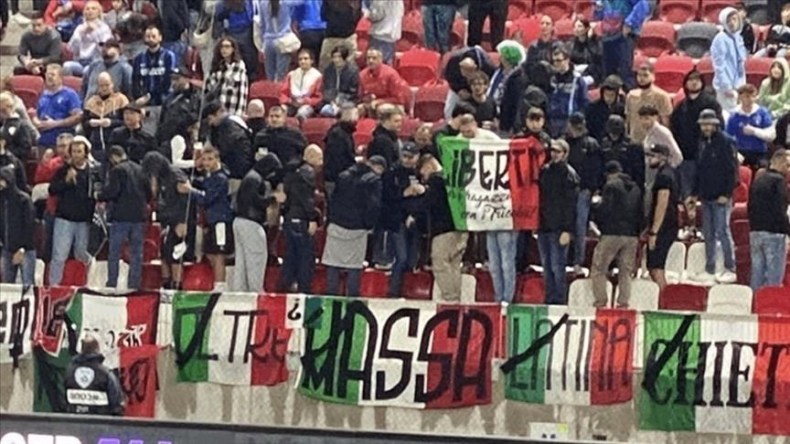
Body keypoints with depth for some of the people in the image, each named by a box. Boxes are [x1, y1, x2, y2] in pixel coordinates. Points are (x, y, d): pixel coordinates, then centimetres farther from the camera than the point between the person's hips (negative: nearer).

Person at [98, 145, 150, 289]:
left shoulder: (116, 170, -9)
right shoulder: (140, 170, 10)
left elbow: (112, 191, -18)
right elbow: (149, 192, 11)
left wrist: (100, 197, 0)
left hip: (121, 217, -5)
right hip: (139, 216, 5)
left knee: (114, 253, 3)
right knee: (136, 253, 9)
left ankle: (111, 284, 0)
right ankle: (134, 284, 8)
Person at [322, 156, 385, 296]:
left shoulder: (344, 175, 11)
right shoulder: (374, 180, -6)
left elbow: (333, 200, 13)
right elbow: (374, 206, -14)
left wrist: (329, 221, 17)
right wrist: (369, 225, 0)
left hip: (336, 226, 4)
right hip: (357, 229, -4)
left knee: (333, 264, 6)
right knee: (354, 267, 2)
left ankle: (331, 295, 4)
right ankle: (352, 297, 0)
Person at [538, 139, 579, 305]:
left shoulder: (568, 174, -5)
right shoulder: (545, 170, 14)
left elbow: (570, 204, -10)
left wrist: (567, 230, -16)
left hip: (559, 229, -7)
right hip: (543, 226, 7)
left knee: (557, 266, -7)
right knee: (547, 266, 10)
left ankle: (559, 300, -2)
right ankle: (550, 299, 16)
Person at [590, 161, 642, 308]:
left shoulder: (611, 186, -6)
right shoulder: (636, 188, 14)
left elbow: (604, 209, -13)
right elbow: (640, 213, 13)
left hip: (612, 233, -6)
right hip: (632, 235, 6)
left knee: (598, 269, 3)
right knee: (626, 271, 9)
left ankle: (600, 301, -5)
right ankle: (623, 302, 2)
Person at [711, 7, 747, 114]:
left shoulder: (738, 38, 11)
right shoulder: (721, 39, -14)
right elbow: (720, 66, -16)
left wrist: (742, 84, 14)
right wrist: (726, 87, -19)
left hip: (738, 84, 8)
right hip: (727, 86, -8)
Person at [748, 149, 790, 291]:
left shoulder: (757, 180, 14)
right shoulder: (779, 181, -11)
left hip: (755, 232, 8)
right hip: (774, 233, -8)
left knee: (757, 273, 11)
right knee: (774, 277, -4)